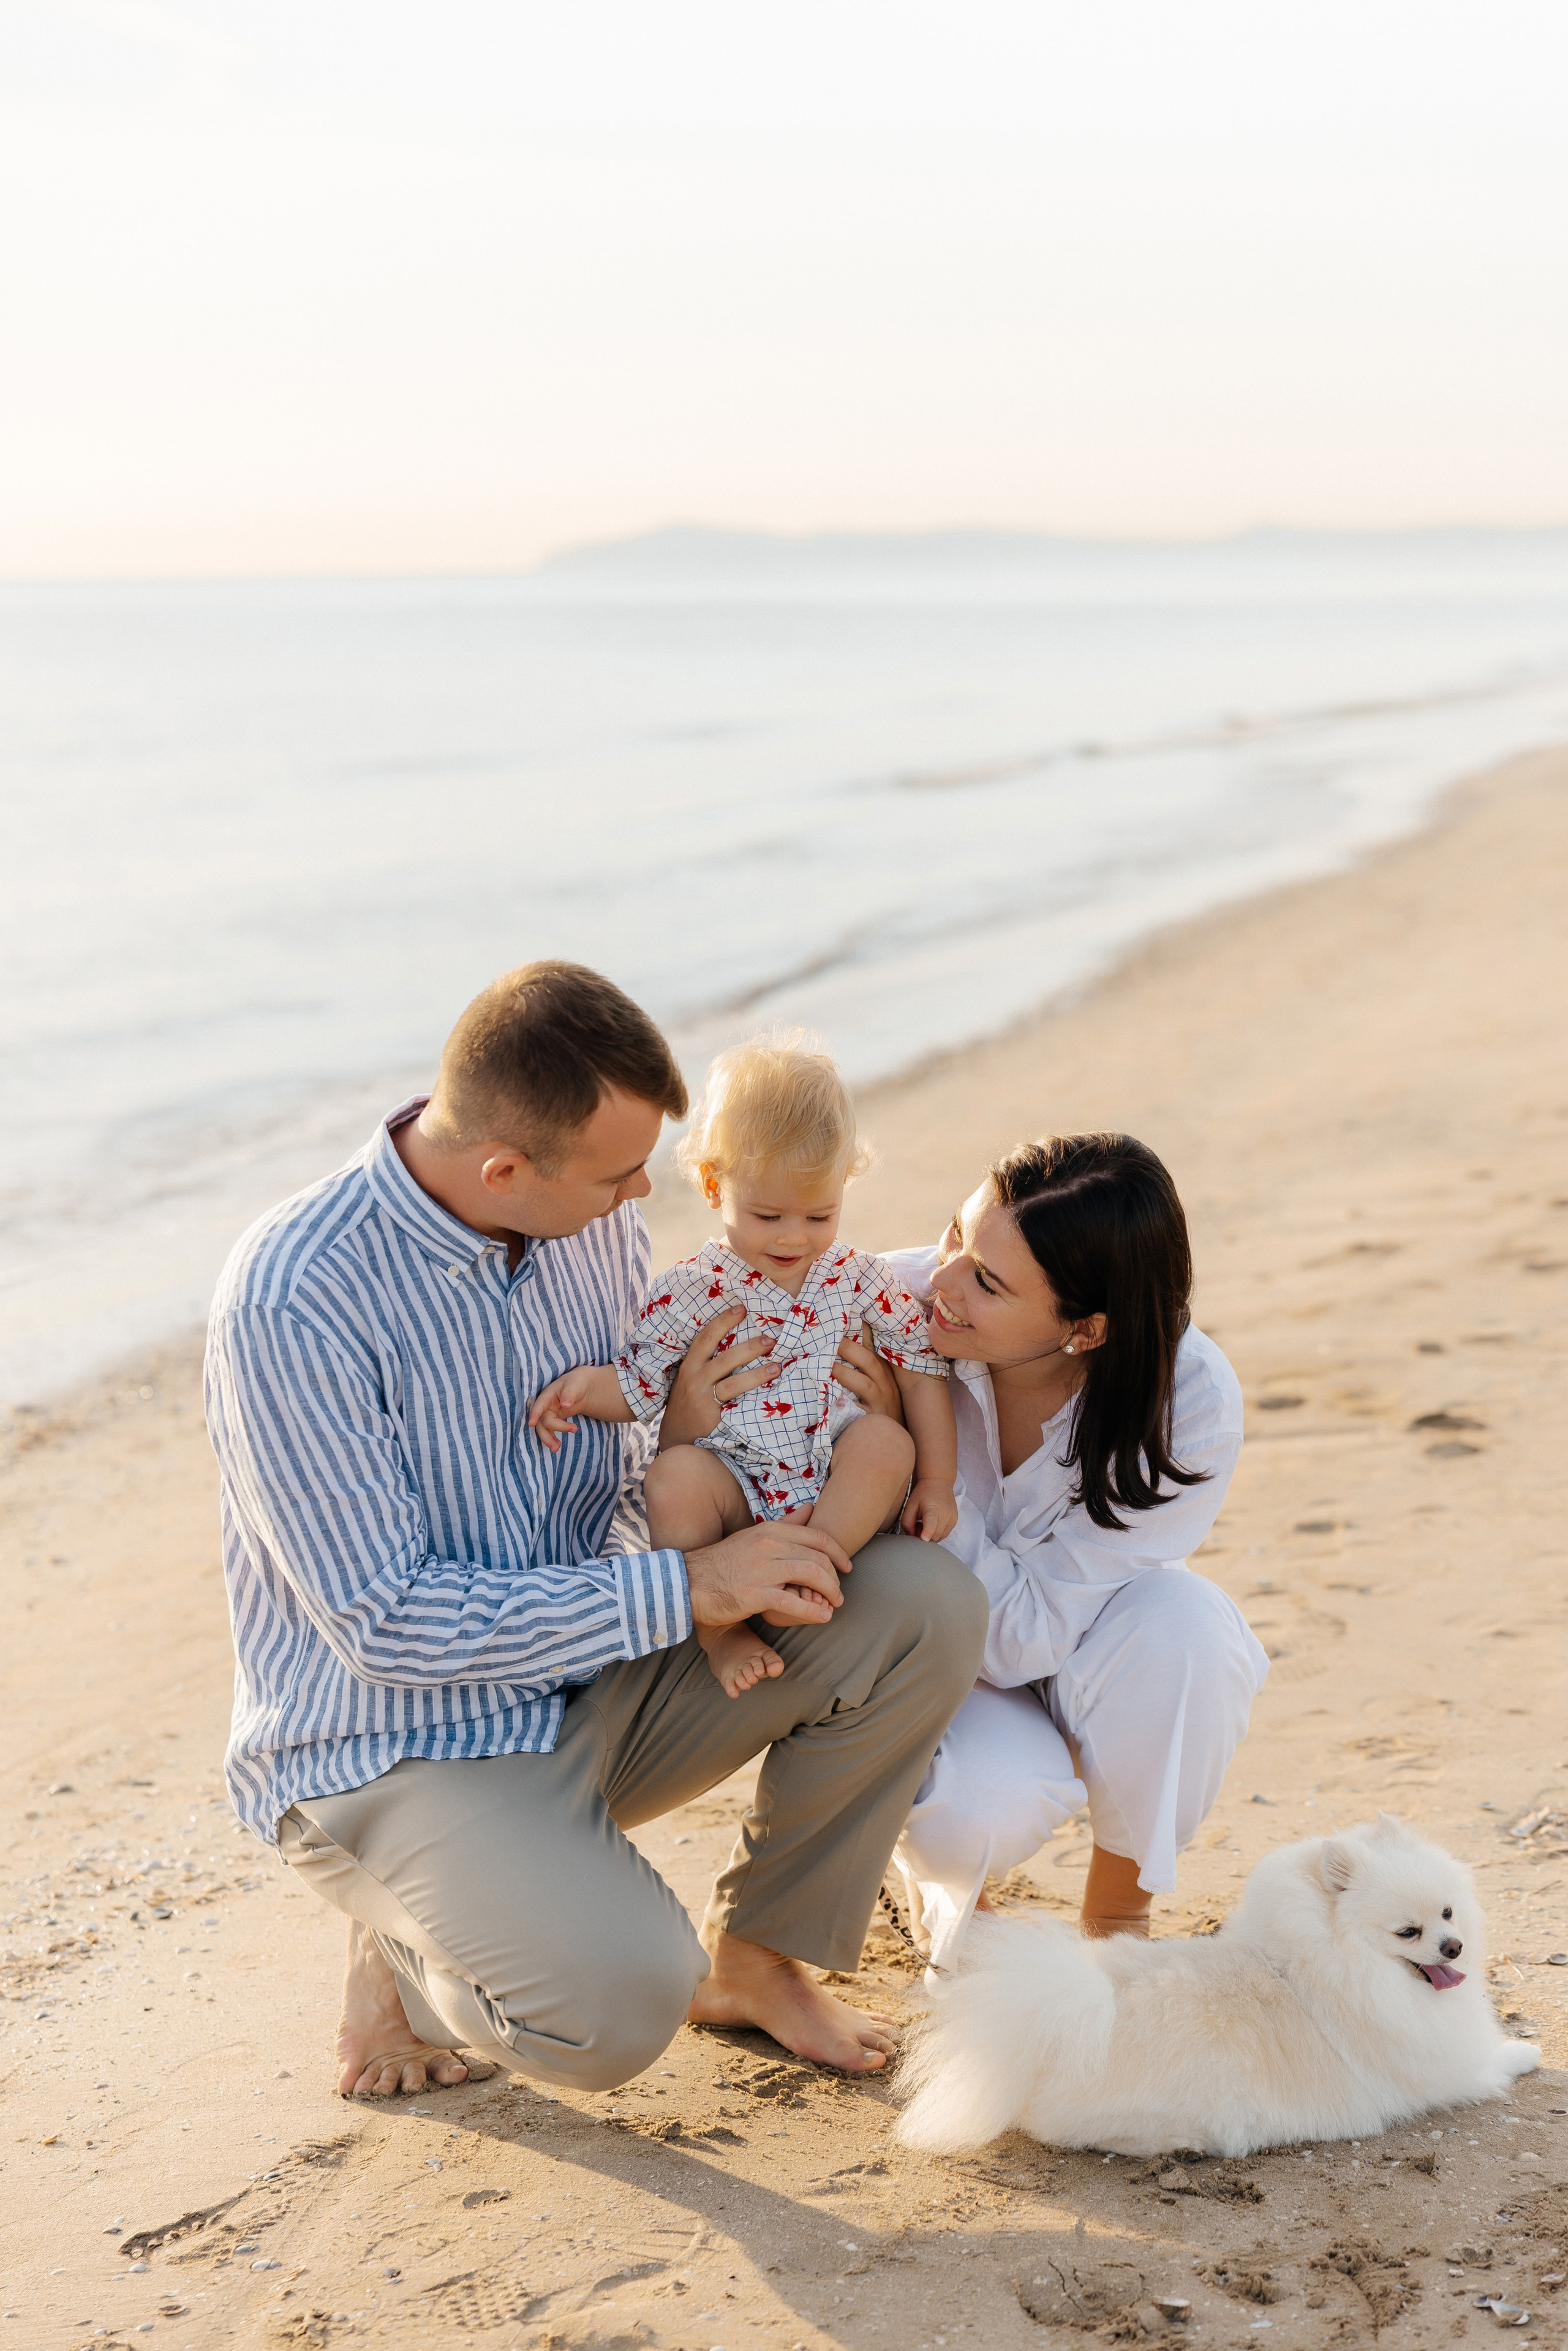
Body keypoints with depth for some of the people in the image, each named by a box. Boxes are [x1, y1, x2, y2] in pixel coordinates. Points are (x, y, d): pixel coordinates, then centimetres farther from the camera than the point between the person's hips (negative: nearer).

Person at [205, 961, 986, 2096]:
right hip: (392, 1749, -6)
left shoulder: (599, 1220, -4)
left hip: (593, 1682, 7)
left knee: (927, 1604, -13)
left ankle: (753, 1956, 7)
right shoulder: (292, 1301, -25)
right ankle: (406, 1961, 3)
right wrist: (689, 1587, -25)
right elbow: (384, 1624, -25)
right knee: (619, 2004, -33)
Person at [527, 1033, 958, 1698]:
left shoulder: (861, 1281, 3)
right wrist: (585, 1386, -18)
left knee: (886, 1439, -28)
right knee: (673, 1476, -31)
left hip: (841, 1492, 1)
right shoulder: (694, 1288, -1)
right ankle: (721, 1631, -25)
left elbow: (922, 1370, 8)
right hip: (734, 1490, -1)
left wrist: (934, 1484, 2)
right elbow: (639, 1383, 5)